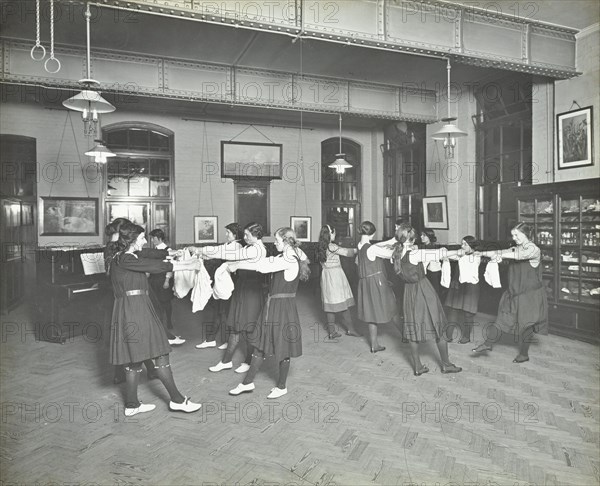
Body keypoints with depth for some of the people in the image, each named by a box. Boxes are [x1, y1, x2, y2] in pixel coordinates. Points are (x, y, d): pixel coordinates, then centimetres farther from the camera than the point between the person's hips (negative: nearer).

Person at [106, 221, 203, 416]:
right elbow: (156, 266, -17)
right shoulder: (123, 259, -15)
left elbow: (155, 263, 15)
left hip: (138, 309, 10)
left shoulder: (130, 258, 15)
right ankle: (176, 399, 6)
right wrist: (188, 266, -11)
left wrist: (185, 261, 10)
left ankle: (132, 404, 21)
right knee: (159, 353, -3)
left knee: (135, 357, 13)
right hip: (134, 310, -10)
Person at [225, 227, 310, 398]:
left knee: (282, 347, 6)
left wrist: (237, 265, -15)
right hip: (272, 305, 9)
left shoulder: (291, 260, -19)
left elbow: (264, 266, -22)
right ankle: (248, 383, 24)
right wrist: (237, 263, 3)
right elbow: (264, 262, 11)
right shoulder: (283, 258, 9)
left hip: (283, 307, -9)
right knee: (261, 344, 13)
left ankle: (282, 387, 23)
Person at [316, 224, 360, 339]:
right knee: (343, 303, 3)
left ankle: (332, 331, 12)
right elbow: (346, 252, -10)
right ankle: (350, 328, 13)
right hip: (335, 276, -7)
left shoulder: (320, 248, 8)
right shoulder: (332, 246, -15)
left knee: (330, 304, 9)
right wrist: (357, 250, 7)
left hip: (326, 276, 7)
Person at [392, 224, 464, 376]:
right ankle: (446, 364, 24)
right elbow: (438, 254, -15)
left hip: (409, 292, 7)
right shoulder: (414, 254, -23)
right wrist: (459, 252, -5)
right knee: (437, 328, 10)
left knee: (413, 329, 13)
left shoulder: (397, 254, -4)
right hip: (423, 291, -6)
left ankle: (418, 367, 21)